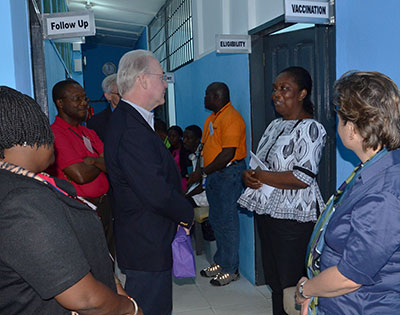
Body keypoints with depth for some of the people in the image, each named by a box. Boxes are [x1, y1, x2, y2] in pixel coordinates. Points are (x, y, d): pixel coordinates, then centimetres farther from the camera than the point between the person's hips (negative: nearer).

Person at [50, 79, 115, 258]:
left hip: (104, 206, 8)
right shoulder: (55, 134, -13)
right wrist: (102, 163, -2)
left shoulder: (89, 133, 13)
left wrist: (92, 160, -15)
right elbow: (81, 175, -21)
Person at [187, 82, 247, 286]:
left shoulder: (231, 118, -16)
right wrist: (200, 172, 4)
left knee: (228, 221, -2)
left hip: (229, 173, -10)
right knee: (216, 220, 15)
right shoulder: (211, 118, 16)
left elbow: (228, 154, -22)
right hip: (214, 174, 10)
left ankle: (231, 269, 10)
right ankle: (220, 262, 28)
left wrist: (203, 172, -17)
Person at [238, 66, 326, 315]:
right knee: (274, 281, 18)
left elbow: (303, 178, -22)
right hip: (267, 213, 8)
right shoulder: (275, 125, 14)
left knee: (292, 285, 2)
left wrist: (260, 176, -15)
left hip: (293, 218, -8)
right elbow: (259, 165, 19)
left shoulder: (310, 129, -12)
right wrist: (249, 176, -4)